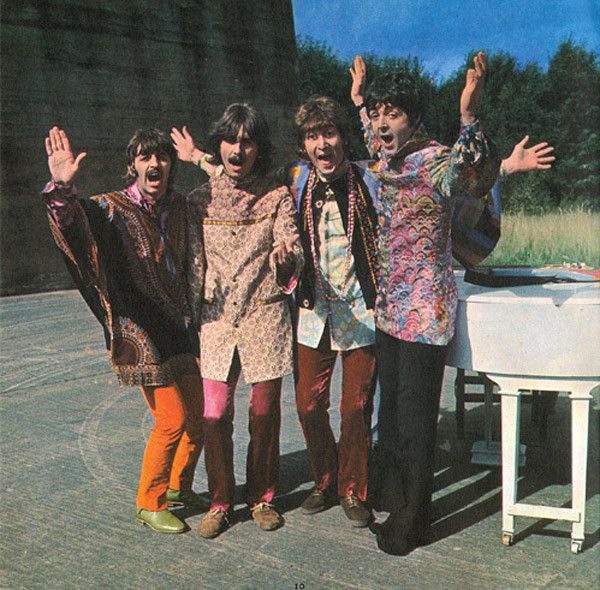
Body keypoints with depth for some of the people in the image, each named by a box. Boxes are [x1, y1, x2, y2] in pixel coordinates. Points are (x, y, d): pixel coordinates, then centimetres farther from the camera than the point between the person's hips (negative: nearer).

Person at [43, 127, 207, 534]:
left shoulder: (178, 207, 6)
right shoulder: (113, 209, -12)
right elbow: (74, 223, -32)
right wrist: (62, 190, -51)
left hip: (177, 327, 7)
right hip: (139, 330, -7)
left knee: (200, 413, 11)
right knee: (173, 419, -7)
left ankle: (179, 487, 34)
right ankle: (149, 504, 14)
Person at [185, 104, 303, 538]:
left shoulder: (277, 196, 1)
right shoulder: (201, 200, 5)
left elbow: (292, 249, -9)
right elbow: (195, 264, 8)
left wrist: (286, 257, -32)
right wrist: (192, 318, 5)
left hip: (266, 315, -1)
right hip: (217, 319, 1)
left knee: (264, 412, 7)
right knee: (215, 415, -2)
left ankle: (262, 497, 26)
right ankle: (221, 502, 18)